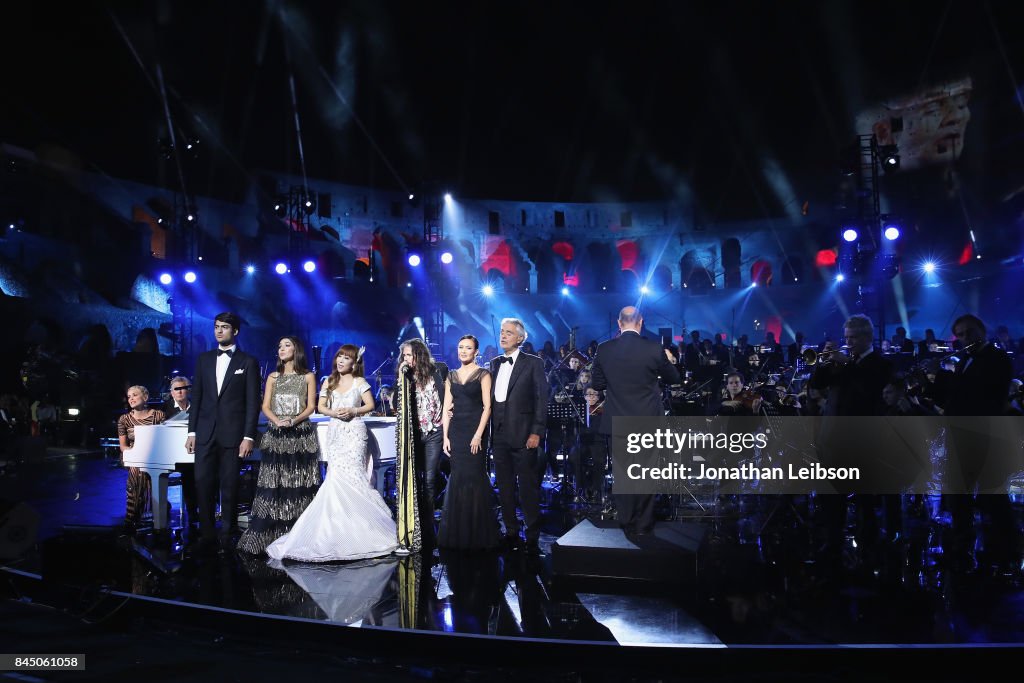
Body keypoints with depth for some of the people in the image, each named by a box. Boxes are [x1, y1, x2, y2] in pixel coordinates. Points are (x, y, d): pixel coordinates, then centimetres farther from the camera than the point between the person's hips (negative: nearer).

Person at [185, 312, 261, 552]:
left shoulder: (248, 362, 1)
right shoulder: (204, 359, 12)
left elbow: (253, 402, -3)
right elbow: (196, 397, 11)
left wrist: (249, 437, -9)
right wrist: (192, 432, 6)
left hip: (232, 434, -3)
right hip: (205, 433, 3)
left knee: (229, 485, 2)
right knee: (203, 483, -1)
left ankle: (228, 532, 13)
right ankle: (207, 534, 8)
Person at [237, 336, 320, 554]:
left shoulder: (308, 377, 8)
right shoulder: (273, 377, 15)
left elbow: (310, 407, 2)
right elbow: (265, 407, 8)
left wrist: (294, 420, -15)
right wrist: (277, 421, -11)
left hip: (301, 435, -2)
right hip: (276, 436, 2)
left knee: (299, 485, -4)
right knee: (272, 485, -5)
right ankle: (266, 534, -5)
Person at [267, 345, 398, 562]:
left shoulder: (359, 382, 3)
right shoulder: (329, 382, 13)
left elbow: (370, 405, 1)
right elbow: (321, 406, 12)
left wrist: (353, 411, -14)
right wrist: (333, 413, -7)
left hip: (354, 432, -4)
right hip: (335, 432, 4)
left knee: (351, 477, -11)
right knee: (337, 477, -4)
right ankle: (340, 528, 4)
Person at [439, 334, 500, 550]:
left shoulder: (482, 374, 0)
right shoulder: (452, 376, 13)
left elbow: (487, 406, -7)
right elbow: (447, 408, 11)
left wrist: (478, 435, -15)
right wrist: (446, 436, 3)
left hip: (474, 430, -4)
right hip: (456, 431, 4)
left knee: (475, 476, -4)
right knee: (458, 477, 5)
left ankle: (477, 533, 6)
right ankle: (458, 532, 13)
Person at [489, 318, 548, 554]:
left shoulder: (533, 363, -2)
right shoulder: (495, 363, 14)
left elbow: (541, 399, -6)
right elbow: (491, 399, 14)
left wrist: (536, 432, -12)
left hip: (522, 436, -5)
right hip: (499, 435, 6)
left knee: (528, 488, -2)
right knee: (505, 488, 11)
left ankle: (532, 538, 5)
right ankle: (511, 533, 20)